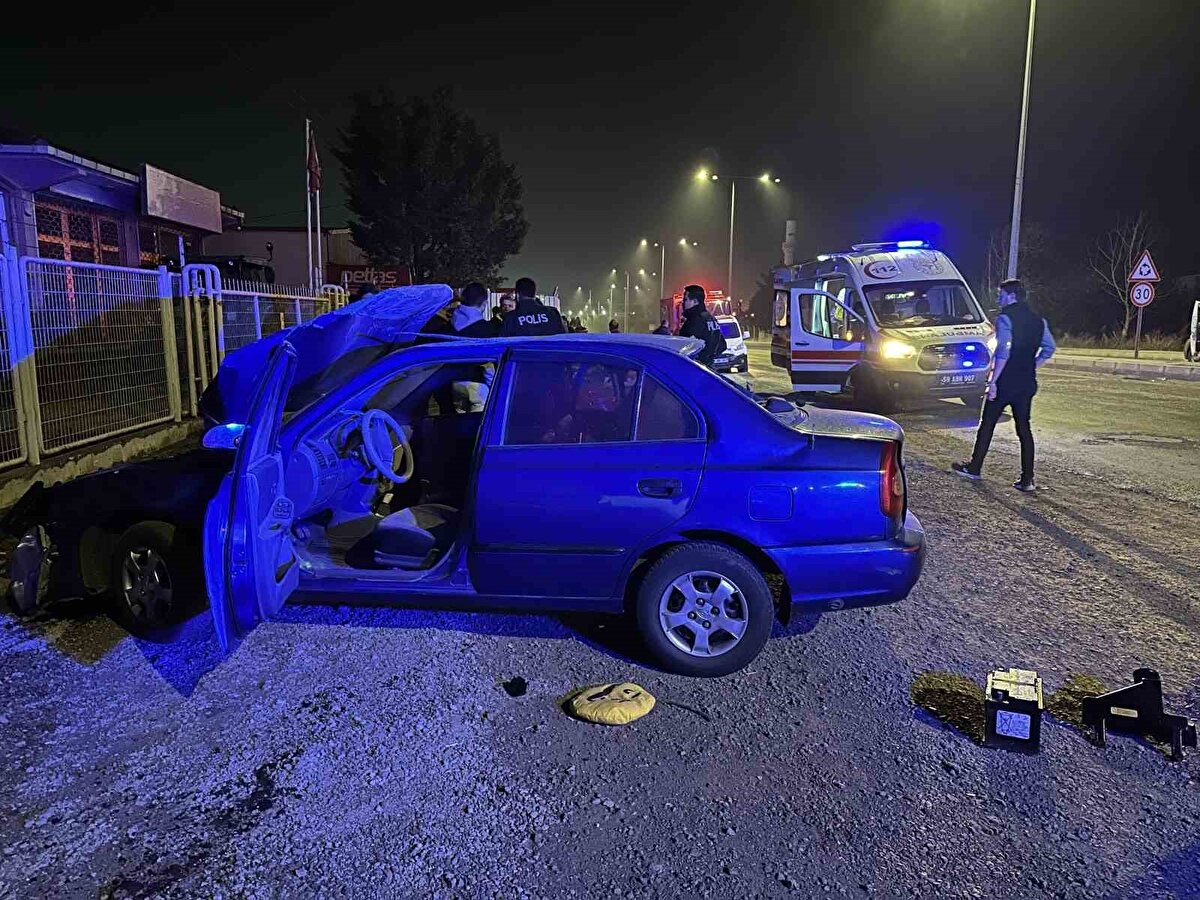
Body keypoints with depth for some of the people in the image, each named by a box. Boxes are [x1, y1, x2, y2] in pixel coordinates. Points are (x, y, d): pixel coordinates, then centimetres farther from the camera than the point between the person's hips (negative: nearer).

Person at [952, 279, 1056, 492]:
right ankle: (1027, 480, 5)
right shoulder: (1038, 320, 11)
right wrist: (1031, 368, 17)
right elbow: (1049, 348, 14)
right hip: (1027, 383, 6)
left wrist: (993, 380, -18)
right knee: (1023, 428, 7)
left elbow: (1003, 352, -20)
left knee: (987, 424, 8)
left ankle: (974, 468, 18)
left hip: (1005, 382, -6)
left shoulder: (1005, 318, -11)